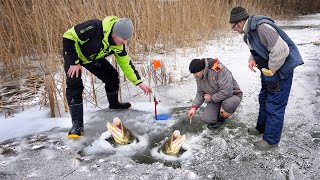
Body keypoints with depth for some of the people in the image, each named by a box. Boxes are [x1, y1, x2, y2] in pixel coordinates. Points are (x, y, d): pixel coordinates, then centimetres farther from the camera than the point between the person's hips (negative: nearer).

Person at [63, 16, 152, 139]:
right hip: (73, 55, -5)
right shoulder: (94, 28, -39)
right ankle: (77, 124, -12)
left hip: (93, 58, 6)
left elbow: (125, 63, -7)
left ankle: (114, 104, 28)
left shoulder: (119, 45, -18)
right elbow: (69, 37, -32)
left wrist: (139, 82, -11)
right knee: (74, 85, -19)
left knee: (112, 76, 2)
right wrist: (74, 62, -28)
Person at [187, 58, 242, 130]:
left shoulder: (219, 69, -30)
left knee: (229, 104, -40)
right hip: (215, 99, 5)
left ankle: (221, 118, -5)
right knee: (206, 119, -16)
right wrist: (194, 107, -12)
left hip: (232, 94, -5)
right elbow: (200, 93, 3)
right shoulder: (199, 76, -5)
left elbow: (227, 92, -33)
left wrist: (211, 98, -20)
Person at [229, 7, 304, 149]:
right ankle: (262, 127, 40)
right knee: (264, 99, 21)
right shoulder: (249, 31, 3)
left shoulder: (262, 27, -28)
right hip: (268, 69, 10)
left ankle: (271, 140, 13)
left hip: (281, 69, -10)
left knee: (274, 105, -2)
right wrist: (252, 59, -3)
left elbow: (280, 50, -32)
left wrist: (270, 71, -21)